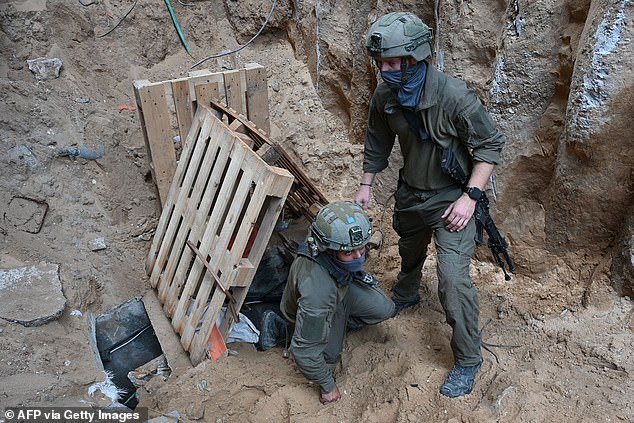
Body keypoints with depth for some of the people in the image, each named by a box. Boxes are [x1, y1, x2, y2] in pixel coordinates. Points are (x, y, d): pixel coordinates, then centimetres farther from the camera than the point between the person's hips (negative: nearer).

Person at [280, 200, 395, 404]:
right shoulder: (316, 292, -48)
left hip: (342, 288, 5)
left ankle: (342, 322, 17)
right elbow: (303, 350, -36)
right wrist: (327, 385, -21)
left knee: (385, 309, -6)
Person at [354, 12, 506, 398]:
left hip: (452, 197, -6)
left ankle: (468, 360, 9)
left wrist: (470, 196, -24)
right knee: (409, 252, 28)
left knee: (453, 278, -12)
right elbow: (378, 144, 7)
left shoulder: (455, 96, -27)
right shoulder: (385, 97, -10)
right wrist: (366, 185, 8)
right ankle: (406, 295, 61)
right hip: (411, 192, 6)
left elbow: (491, 144, -17)